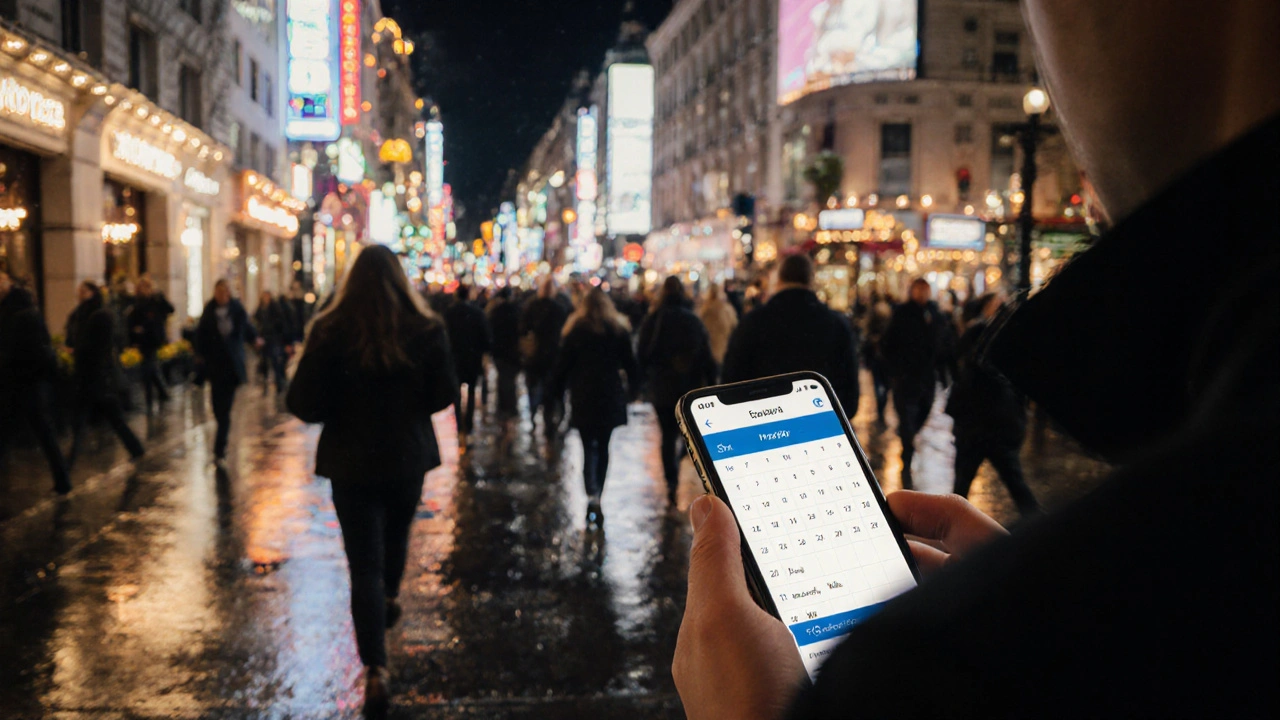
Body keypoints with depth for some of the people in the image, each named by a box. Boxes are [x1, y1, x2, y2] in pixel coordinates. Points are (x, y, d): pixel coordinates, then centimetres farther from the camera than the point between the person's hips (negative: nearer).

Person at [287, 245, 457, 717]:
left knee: (365, 564, 3)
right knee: (396, 532, 29)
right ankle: (391, 597, 54)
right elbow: (444, 397, -3)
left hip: (352, 461, -2)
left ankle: (376, 669, -5)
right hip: (409, 457, 2)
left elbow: (304, 405, -14)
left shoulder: (331, 330, -14)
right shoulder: (427, 329, -10)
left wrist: (343, 407, 6)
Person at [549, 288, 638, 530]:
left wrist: (554, 387, 13)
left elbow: (563, 363, -2)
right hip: (611, 399, 2)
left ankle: (592, 495, -23)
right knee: (603, 447, 12)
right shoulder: (619, 330, 3)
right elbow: (630, 364, 6)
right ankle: (597, 498, 16)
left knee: (589, 448, -2)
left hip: (584, 398, -2)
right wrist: (631, 389, 20)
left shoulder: (577, 331, -3)